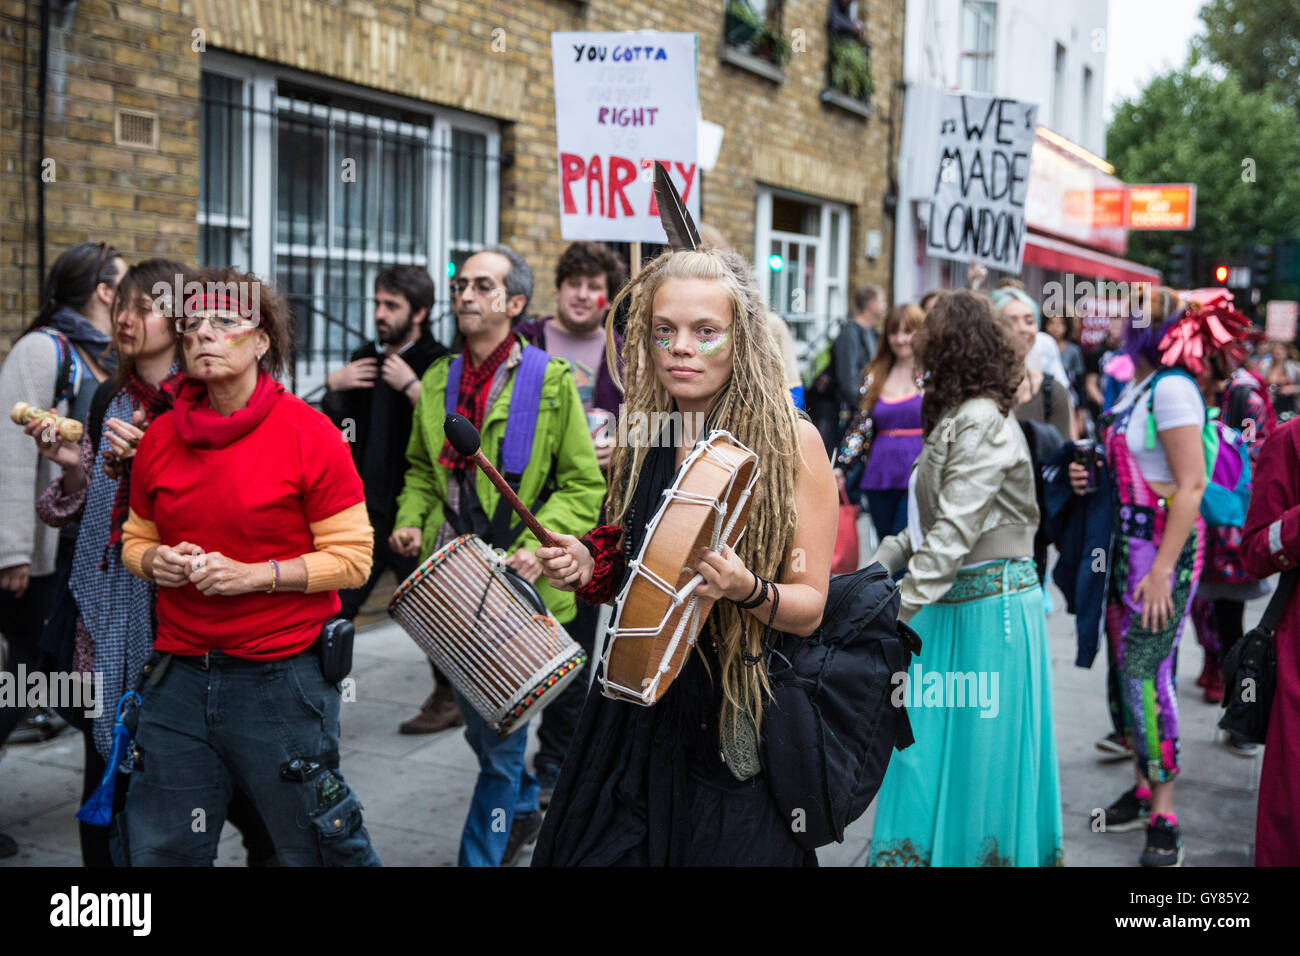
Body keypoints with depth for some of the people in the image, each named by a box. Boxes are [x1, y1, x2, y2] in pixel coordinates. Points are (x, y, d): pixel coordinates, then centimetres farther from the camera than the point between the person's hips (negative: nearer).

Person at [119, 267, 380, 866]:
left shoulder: (309, 434, -9)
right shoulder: (159, 437, 6)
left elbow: (352, 559, -9)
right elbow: (135, 540, 17)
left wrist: (253, 575, -19)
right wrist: (154, 562, -5)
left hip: (283, 679, -4)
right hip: (179, 675, 5)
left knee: (314, 846, 8)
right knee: (159, 850, 14)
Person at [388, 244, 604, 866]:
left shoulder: (550, 380, -5)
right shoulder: (438, 381, 10)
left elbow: (582, 484, -4)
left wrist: (541, 544, -18)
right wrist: (411, 521, 4)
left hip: (517, 581, -5)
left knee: (501, 725, -2)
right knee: (474, 715, 17)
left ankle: (482, 852, 11)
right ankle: (523, 809, 42)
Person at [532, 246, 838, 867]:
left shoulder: (791, 441, -10)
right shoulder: (642, 439, 4)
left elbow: (810, 607, -8)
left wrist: (748, 591, -27)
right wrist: (590, 567, -2)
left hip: (741, 715, -4)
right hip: (638, 706, 5)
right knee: (602, 850, 11)